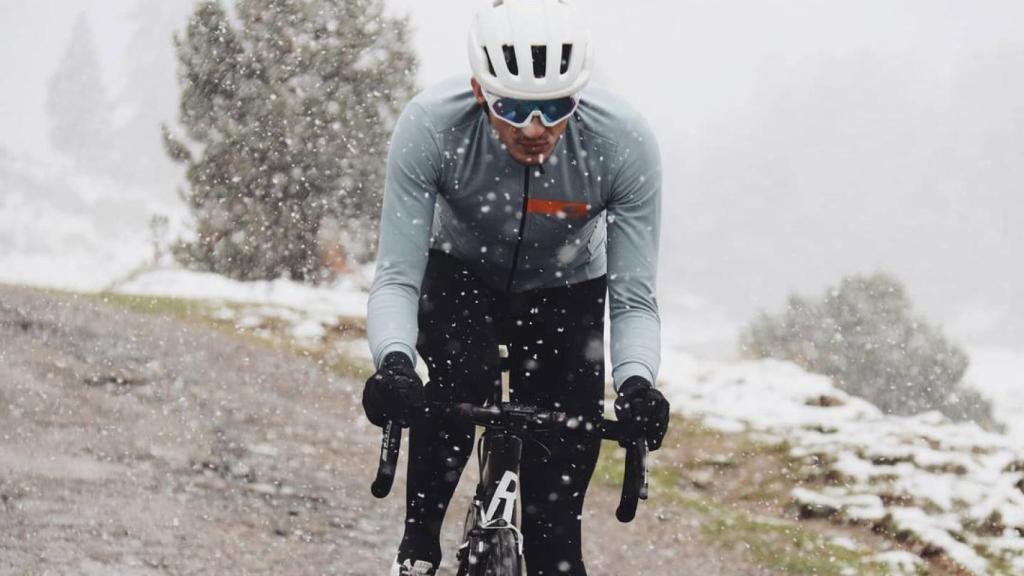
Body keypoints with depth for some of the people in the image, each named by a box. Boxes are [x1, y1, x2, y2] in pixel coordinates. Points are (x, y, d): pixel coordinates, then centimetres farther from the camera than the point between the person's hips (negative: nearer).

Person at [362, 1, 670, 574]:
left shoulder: (625, 142, -33)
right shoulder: (430, 126, -34)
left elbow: (634, 300, -26)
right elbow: (396, 278, -31)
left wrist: (637, 383, -46)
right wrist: (393, 363, -51)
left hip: (566, 294, 0)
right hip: (461, 276, 0)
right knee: (461, 374, -31)